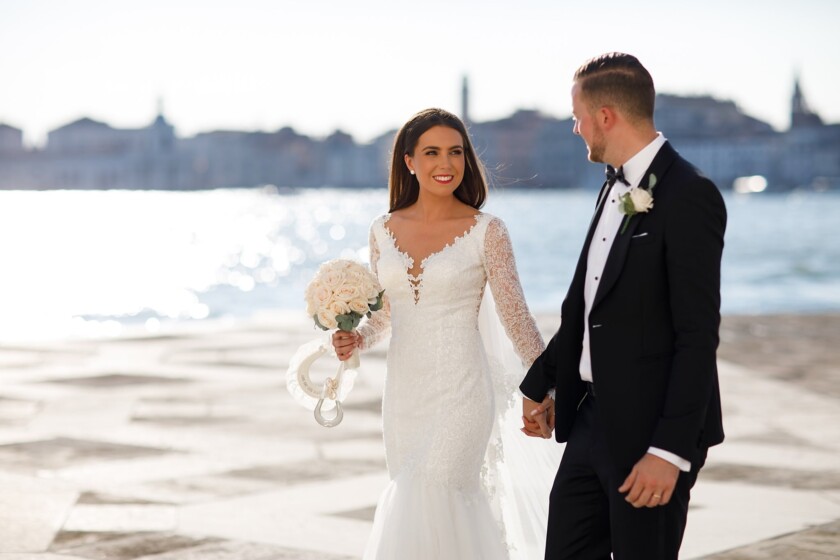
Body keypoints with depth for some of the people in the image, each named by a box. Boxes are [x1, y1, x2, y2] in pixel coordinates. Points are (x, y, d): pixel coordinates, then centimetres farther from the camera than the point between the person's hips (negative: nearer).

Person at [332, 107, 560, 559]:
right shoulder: (384, 231, 7)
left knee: (425, 523, -12)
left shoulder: (485, 231, -5)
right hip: (404, 394, 5)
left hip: (461, 392, -5)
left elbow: (515, 318, -5)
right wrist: (355, 340, -5)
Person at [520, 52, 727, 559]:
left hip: (652, 429, -9)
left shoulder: (689, 197, -17)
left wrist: (671, 450, -23)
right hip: (594, 417, 9)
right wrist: (541, 383, 23)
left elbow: (698, 335, -20)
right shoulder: (617, 189, 11)